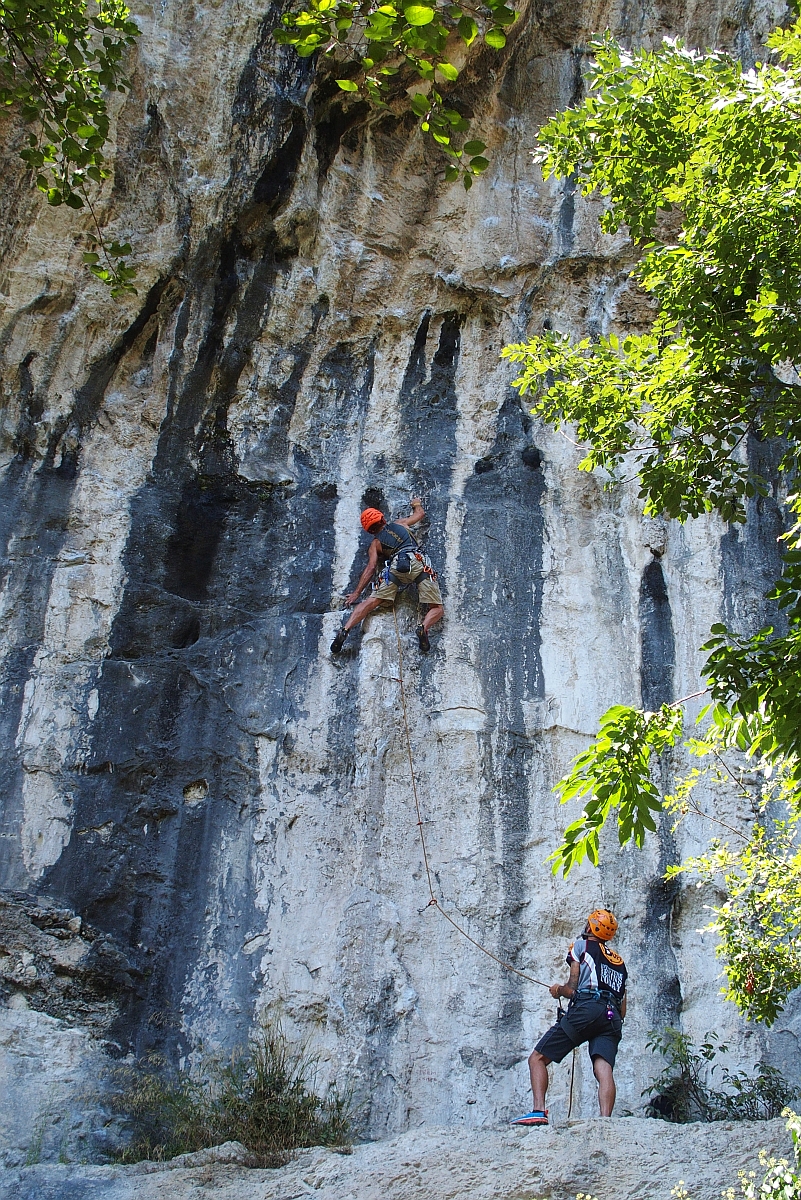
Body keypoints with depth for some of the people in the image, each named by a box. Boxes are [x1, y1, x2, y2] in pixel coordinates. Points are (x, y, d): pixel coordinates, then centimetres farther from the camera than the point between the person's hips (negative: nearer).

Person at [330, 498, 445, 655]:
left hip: (396, 566, 0)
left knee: (371, 602, -4)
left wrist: (356, 593, 10)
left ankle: (345, 629, -23)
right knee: (437, 608, 0)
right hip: (418, 562, 1)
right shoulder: (401, 523, 31)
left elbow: (371, 567, 10)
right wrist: (416, 503, 71)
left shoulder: (375, 544, 24)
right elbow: (420, 513, 49)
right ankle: (424, 628, -30)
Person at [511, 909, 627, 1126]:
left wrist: (558, 989, 25)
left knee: (537, 1058, 1)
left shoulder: (582, 945, 14)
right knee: (604, 1070, -11)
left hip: (586, 1009, -6)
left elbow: (572, 988, 5)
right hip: (612, 1018, 6)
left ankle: (538, 1111, -15)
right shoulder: (619, 961, 31)